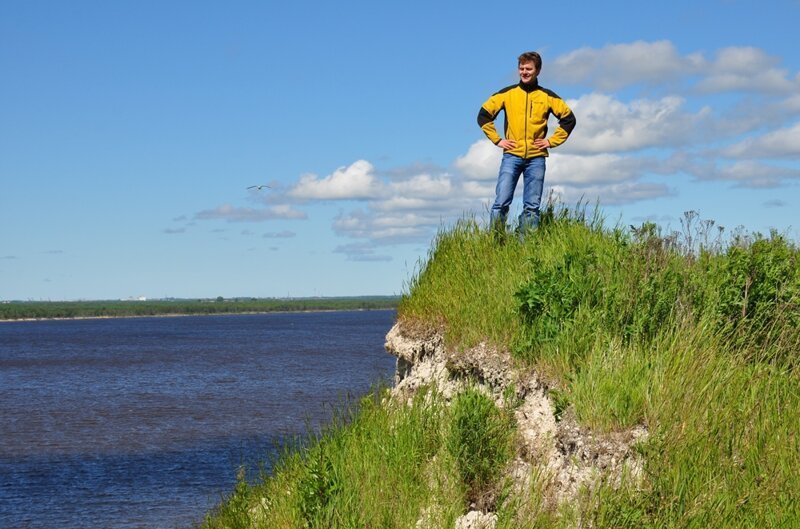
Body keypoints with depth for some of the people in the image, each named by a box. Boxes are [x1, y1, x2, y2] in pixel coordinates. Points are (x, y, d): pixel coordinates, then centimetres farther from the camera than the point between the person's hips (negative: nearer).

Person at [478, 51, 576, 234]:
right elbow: (484, 115, 9)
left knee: (532, 207, 1)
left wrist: (552, 141, 4)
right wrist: (497, 140, 3)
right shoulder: (507, 93, 7)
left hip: (536, 157, 1)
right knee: (501, 203, -10)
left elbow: (569, 119, 12)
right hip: (512, 156, -1)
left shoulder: (548, 97, 7)